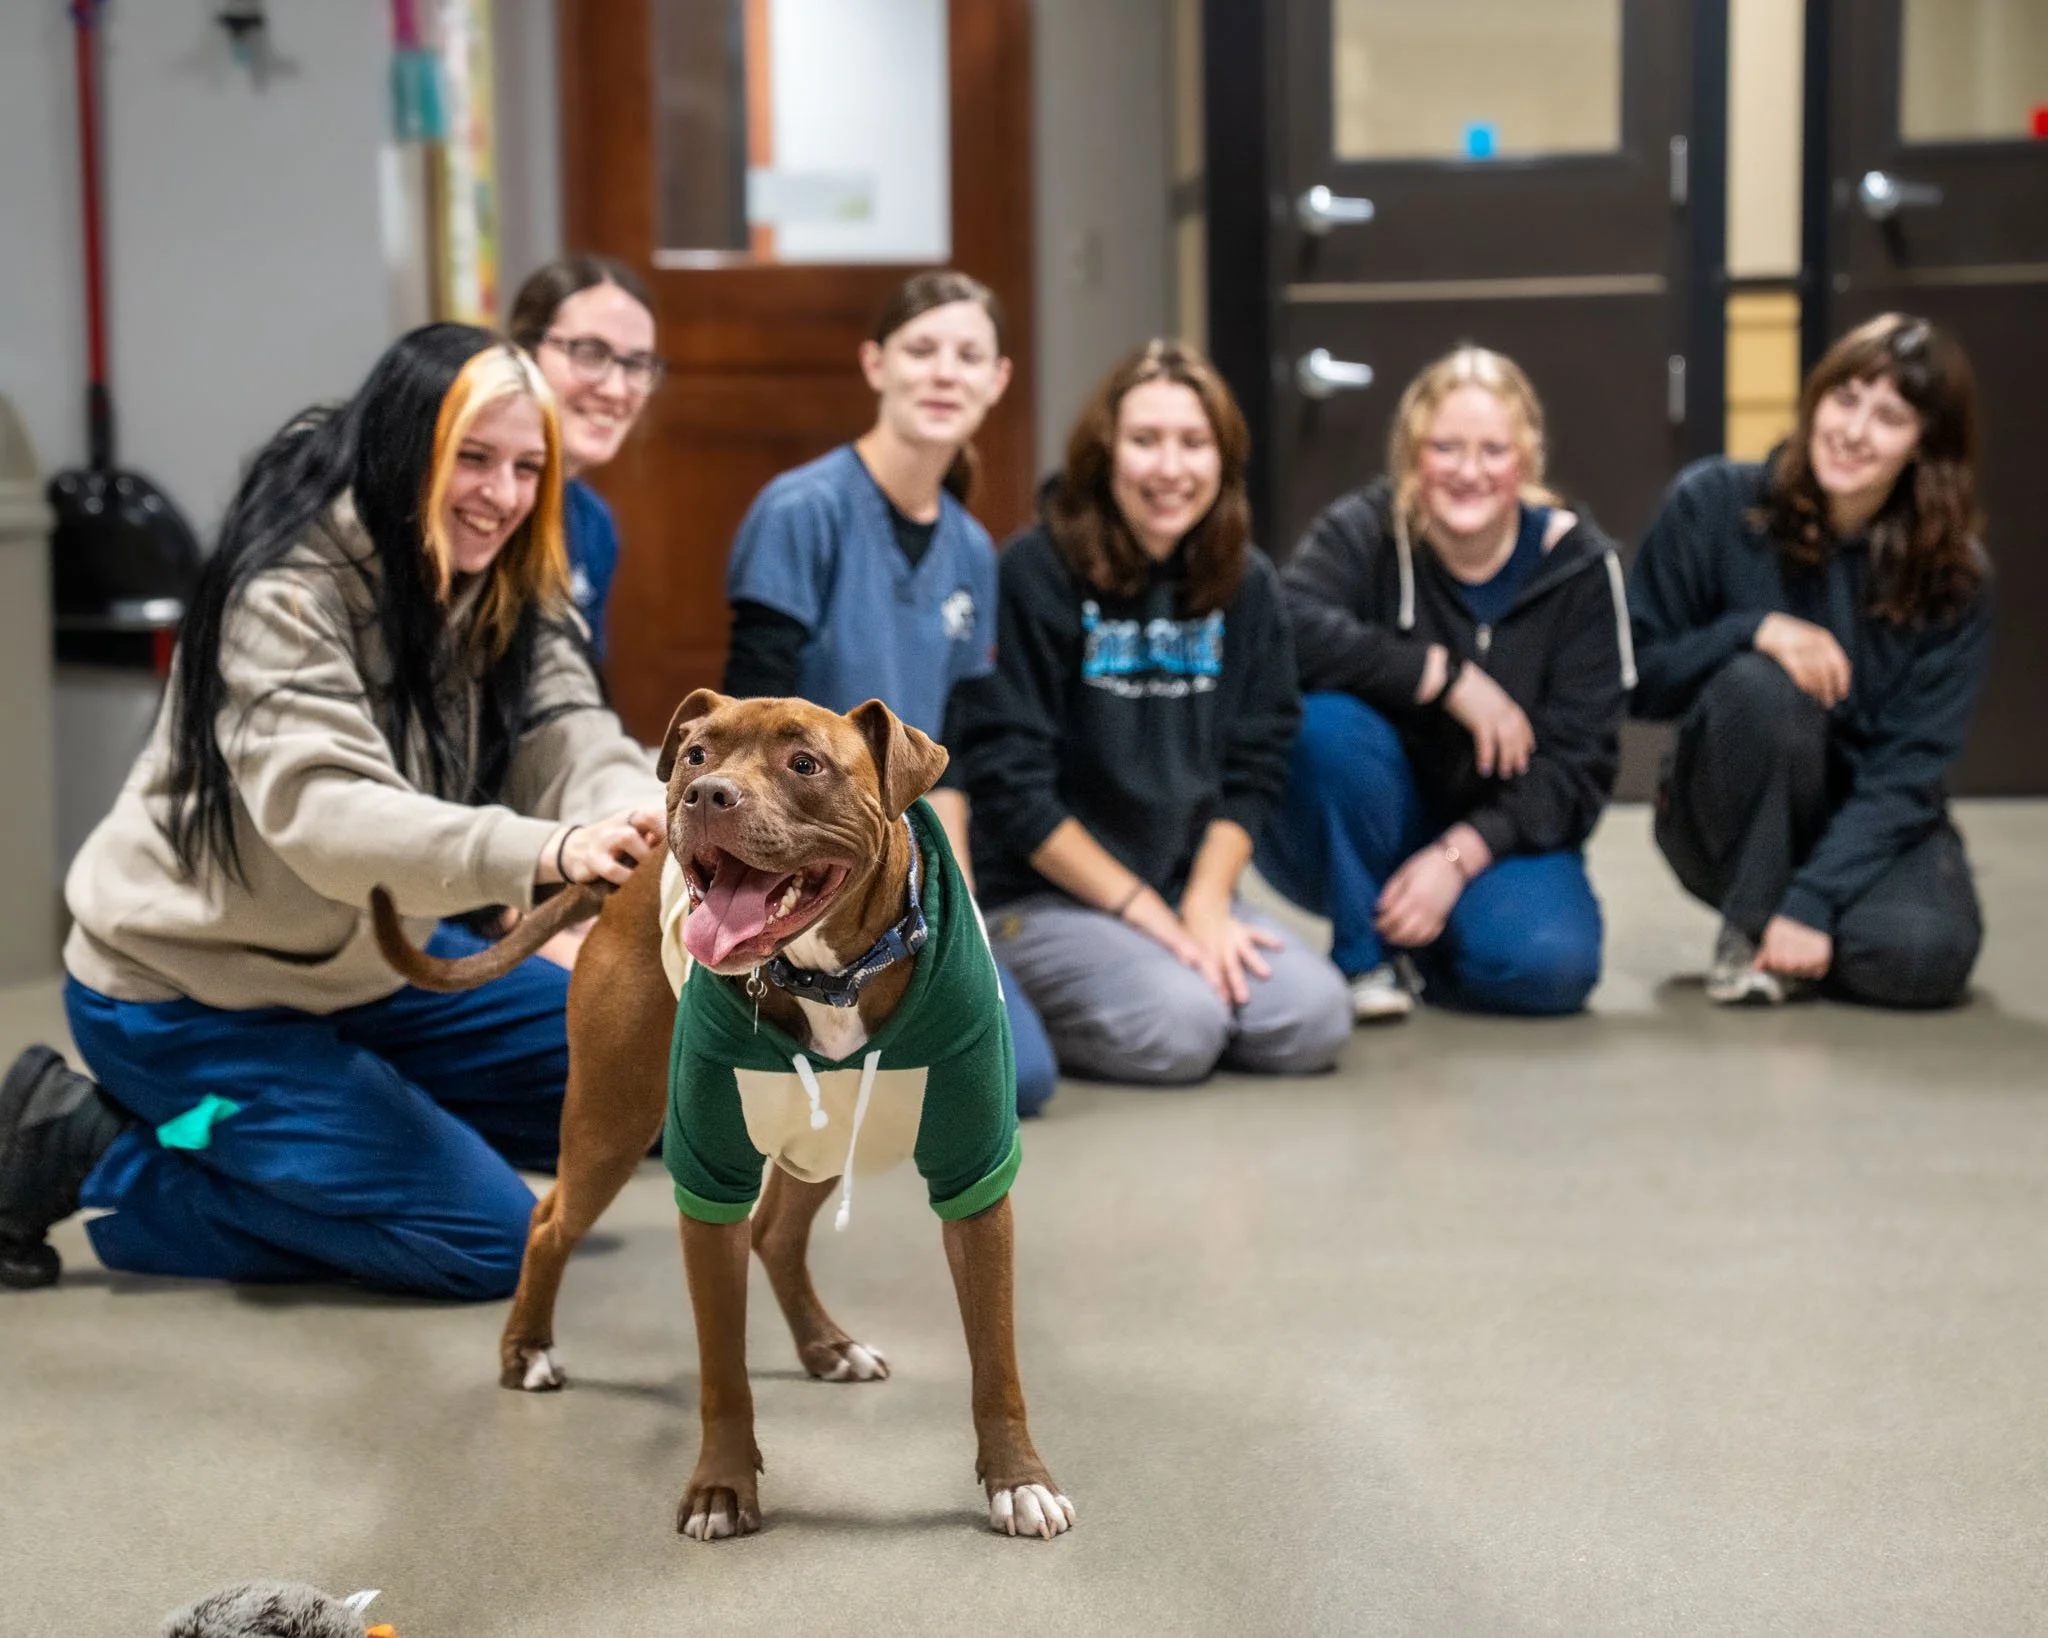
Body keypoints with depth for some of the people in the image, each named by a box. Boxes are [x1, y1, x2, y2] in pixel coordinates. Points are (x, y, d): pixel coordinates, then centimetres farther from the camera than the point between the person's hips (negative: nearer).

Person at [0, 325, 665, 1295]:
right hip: (188, 991, -8)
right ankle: (97, 1152, -4)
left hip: (363, 965, 8)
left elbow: (574, 743, -18)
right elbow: (324, 813, -39)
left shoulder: (503, 597, -2)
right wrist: (544, 854, -54)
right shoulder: (287, 593, -24)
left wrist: (647, 818, -43)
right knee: (488, 1237, -13)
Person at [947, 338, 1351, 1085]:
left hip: (1191, 889, 5)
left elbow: (1254, 767, 5)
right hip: (1039, 896, -4)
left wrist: (1205, 904, -9)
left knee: (1312, 1021, -19)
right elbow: (1008, 780, -14)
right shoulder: (1035, 573, -12)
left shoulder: (1245, 583, 4)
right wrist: (1143, 911, -13)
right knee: (1177, 1027, -28)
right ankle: (1019, 1008, 0)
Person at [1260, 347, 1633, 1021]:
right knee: (1328, 720, -33)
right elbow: (1290, 631, -35)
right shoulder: (1363, 531, -12)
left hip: (1495, 836, 1)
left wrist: (1457, 855, -22)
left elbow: (1577, 762, -10)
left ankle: (1418, 947, 6)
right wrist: (1447, 676, -31)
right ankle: (1366, 957, -13)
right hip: (1355, 838, -1)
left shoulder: (1578, 563, -6)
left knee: (1550, 965, -30)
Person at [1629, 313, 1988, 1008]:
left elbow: (1910, 767, -13)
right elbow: (1636, 681, -9)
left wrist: (1812, 904, -24)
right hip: (1729, 823, 0)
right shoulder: (1714, 504, -11)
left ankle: (1796, 932, 4)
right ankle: (1747, 930, -15)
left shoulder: (1955, 575, -9)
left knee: (1923, 952, -32)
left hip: (1874, 823, 1)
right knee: (1758, 682, -32)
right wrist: (1752, 630, -28)